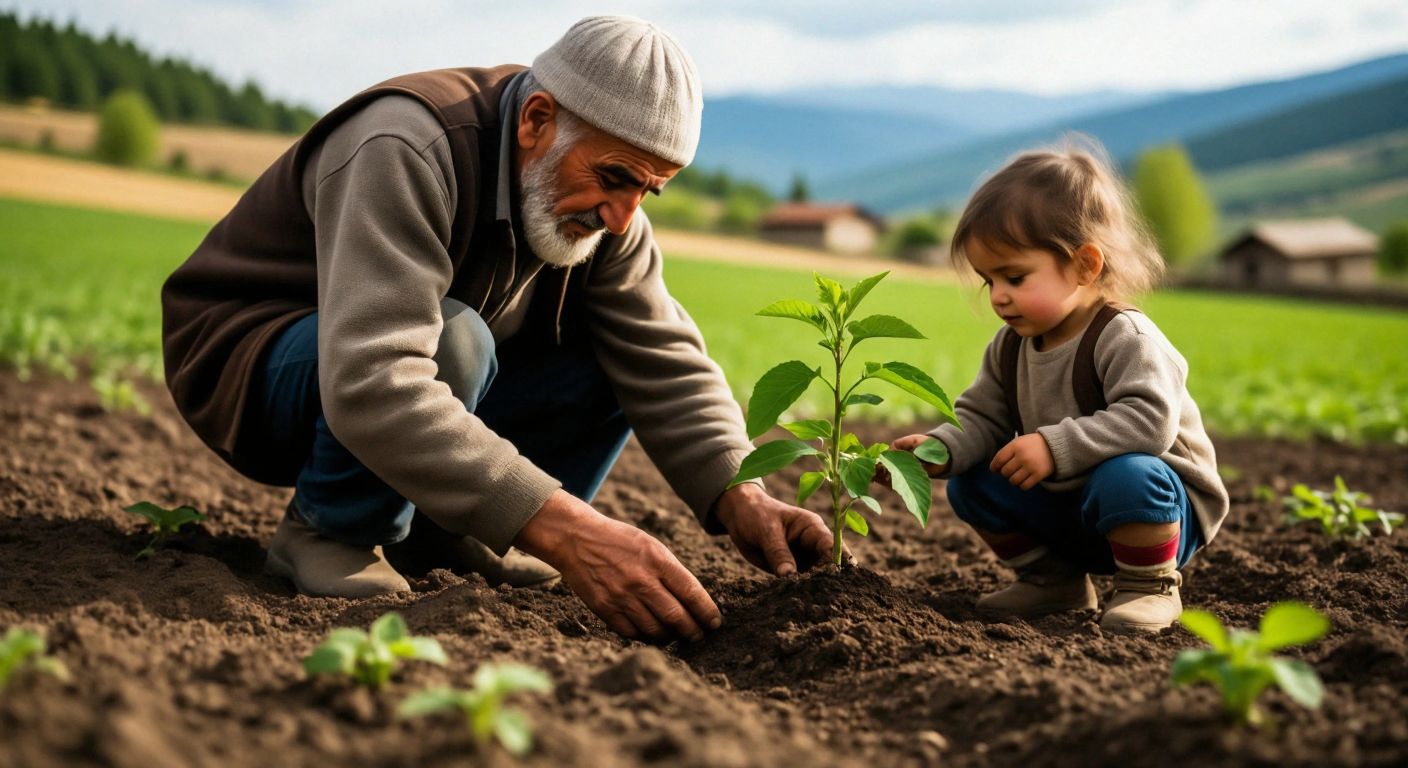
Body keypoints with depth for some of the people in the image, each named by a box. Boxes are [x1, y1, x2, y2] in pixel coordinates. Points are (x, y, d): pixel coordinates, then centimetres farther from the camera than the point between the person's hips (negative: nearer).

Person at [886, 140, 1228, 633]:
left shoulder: (1124, 337, -24)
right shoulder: (1010, 347, 1)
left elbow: (1148, 419, -37)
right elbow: (981, 418, 3)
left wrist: (1056, 446, -41)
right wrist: (940, 449, -19)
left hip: (1153, 501, -7)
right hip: (1066, 510, 7)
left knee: (1125, 477, -39)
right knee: (970, 485, -2)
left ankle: (1150, 588, -12)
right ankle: (1052, 579, 14)